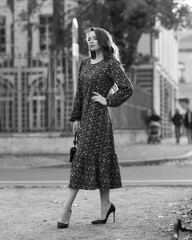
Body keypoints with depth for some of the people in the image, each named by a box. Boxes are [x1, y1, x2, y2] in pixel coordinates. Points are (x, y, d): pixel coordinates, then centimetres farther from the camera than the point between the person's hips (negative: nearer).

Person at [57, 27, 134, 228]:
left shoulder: (111, 64, -6)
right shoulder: (85, 64, 15)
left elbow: (127, 88, -14)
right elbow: (79, 93, 15)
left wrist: (108, 101, -10)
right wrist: (76, 117, 10)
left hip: (98, 116, -7)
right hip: (85, 116, 7)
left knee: (83, 157, -9)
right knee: (99, 159, 9)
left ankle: (67, 208, -9)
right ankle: (105, 206, 14)